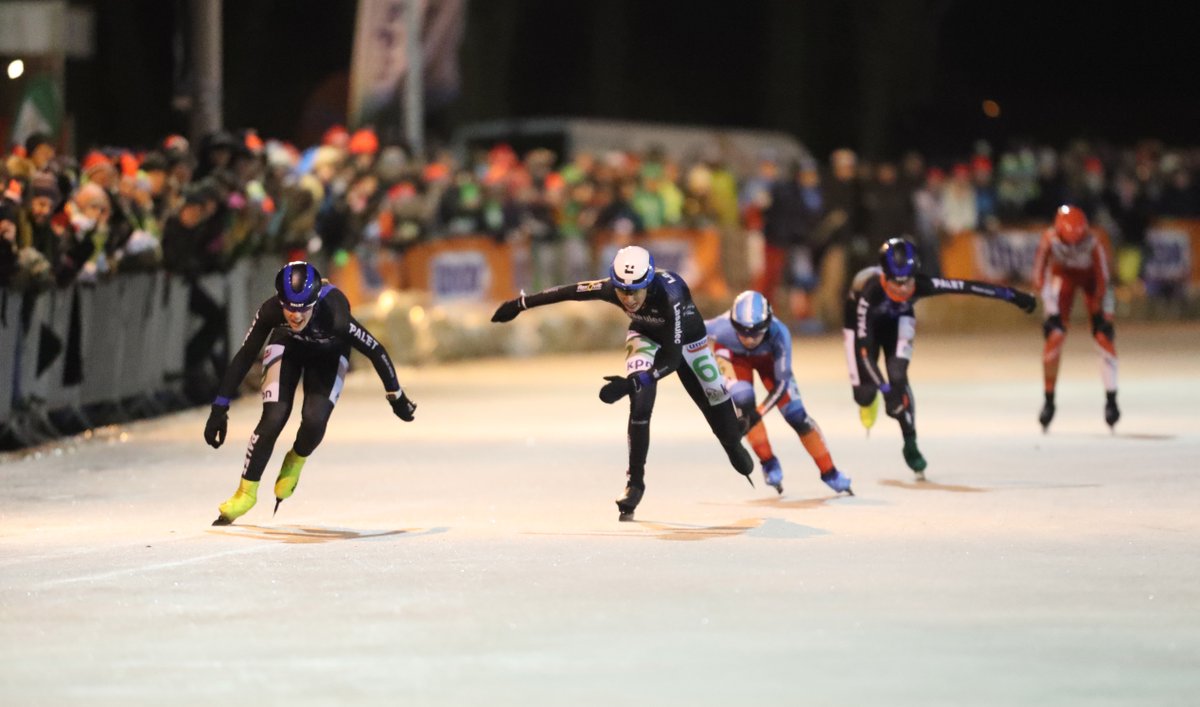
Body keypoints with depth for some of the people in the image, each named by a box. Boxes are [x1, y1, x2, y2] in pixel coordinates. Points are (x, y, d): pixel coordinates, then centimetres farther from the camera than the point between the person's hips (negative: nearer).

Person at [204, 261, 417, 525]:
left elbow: (375, 351, -27)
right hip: (287, 345, 1)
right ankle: (246, 491, 5)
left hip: (329, 353, -1)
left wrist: (396, 397, -14)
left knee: (314, 419, -19)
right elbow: (245, 357, -25)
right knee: (273, 419, -14)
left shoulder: (334, 316, -42)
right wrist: (219, 408, -24)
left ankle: (295, 462, 16)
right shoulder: (270, 311, -37)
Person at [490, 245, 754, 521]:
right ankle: (635, 481, -13)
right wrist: (520, 304, -11)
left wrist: (631, 383, -52)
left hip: (684, 338, -1)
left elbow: (672, 359, -42)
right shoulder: (611, 288, -34)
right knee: (641, 400, -22)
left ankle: (735, 447, 44)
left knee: (714, 396, 11)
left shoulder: (670, 294, -44)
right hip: (645, 335, 1)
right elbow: (568, 291, -18)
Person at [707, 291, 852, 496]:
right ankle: (769, 465, -1)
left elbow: (782, 382, -32)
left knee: (796, 415, -4)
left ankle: (829, 473, 10)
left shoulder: (779, 334, -40)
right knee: (744, 401, -23)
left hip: (767, 356, 0)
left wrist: (759, 412, -40)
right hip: (733, 355, 0)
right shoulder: (723, 329, -42)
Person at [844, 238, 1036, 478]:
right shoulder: (869, 293, -44)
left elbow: (966, 287, -27)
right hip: (862, 323, -2)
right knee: (865, 393, -8)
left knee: (898, 378, -21)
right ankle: (868, 399, 33)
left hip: (897, 319, 2)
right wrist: (883, 387, -48)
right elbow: (863, 345, -43)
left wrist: (1013, 295, -23)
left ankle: (911, 445, -8)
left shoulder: (921, 285, -36)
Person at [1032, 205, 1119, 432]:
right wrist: (1051, 312, -22)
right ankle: (1049, 400, -1)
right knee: (1054, 336, -12)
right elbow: (1040, 277, -21)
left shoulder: (1093, 243, -34)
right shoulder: (1049, 240, -31)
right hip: (1063, 275, 1)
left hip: (1090, 276, -1)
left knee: (1104, 336, -12)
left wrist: (1103, 316, -21)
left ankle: (1111, 400, -5)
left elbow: (1103, 280, -23)